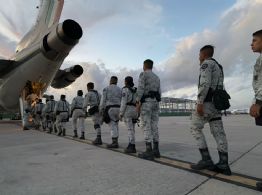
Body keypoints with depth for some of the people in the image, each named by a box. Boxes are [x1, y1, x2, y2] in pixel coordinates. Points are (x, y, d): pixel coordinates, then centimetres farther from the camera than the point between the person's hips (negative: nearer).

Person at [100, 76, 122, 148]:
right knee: (115, 126, 12)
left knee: (113, 126, -6)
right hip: (118, 108, 5)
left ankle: (114, 143, -6)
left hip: (110, 108, -5)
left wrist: (101, 110, 2)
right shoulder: (119, 89, 13)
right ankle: (115, 142, 14)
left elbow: (103, 100, -4)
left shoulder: (106, 89, 2)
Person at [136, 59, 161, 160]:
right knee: (154, 126, 7)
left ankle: (149, 152, -10)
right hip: (155, 102, 8)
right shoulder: (157, 77, 21)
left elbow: (140, 89, -13)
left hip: (146, 102, -7)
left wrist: (137, 103, -14)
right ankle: (156, 150, 7)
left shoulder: (143, 74, -1)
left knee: (146, 127, -8)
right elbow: (159, 93, 17)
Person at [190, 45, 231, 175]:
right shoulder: (218, 67, 26)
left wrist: (199, 103, -25)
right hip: (216, 103, 10)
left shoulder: (206, 63, -5)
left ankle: (206, 160, -6)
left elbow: (205, 83, -21)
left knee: (195, 129, -4)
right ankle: (223, 165, 1)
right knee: (218, 132, 2)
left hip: (207, 102, -9)